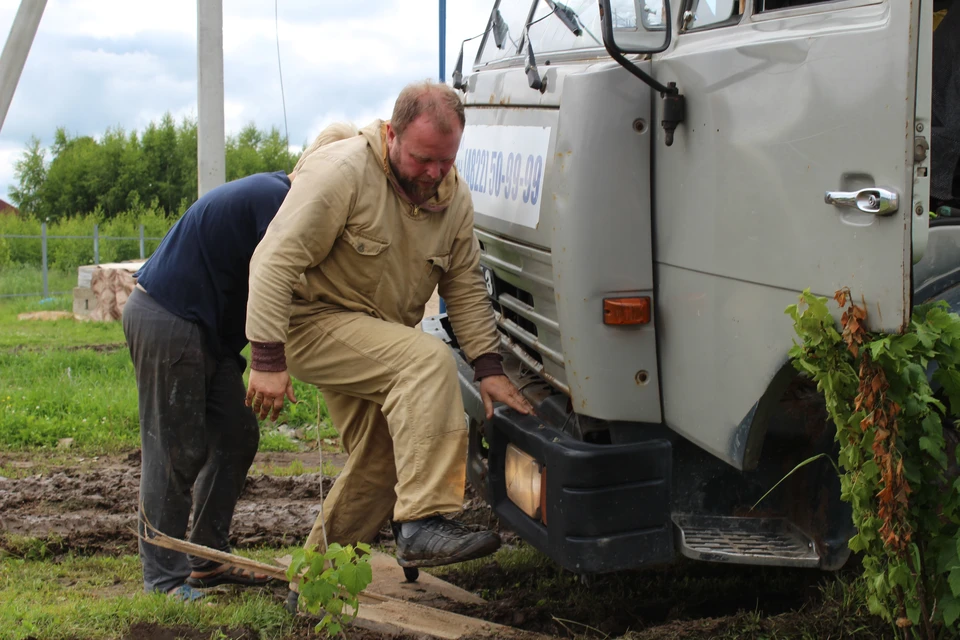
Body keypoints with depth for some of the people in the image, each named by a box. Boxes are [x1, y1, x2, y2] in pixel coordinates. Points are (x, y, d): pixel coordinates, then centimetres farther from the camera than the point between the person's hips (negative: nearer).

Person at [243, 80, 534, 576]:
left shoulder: (454, 196, -1)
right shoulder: (342, 170, -23)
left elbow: (466, 289, 5)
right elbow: (275, 261, -25)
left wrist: (488, 365, -6)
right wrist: (268, 359, -29)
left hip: (375, 339, 8)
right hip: (312, 323, -8)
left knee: (379, 464, 10)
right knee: (428, 360, -30)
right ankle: (423, 524, -32)